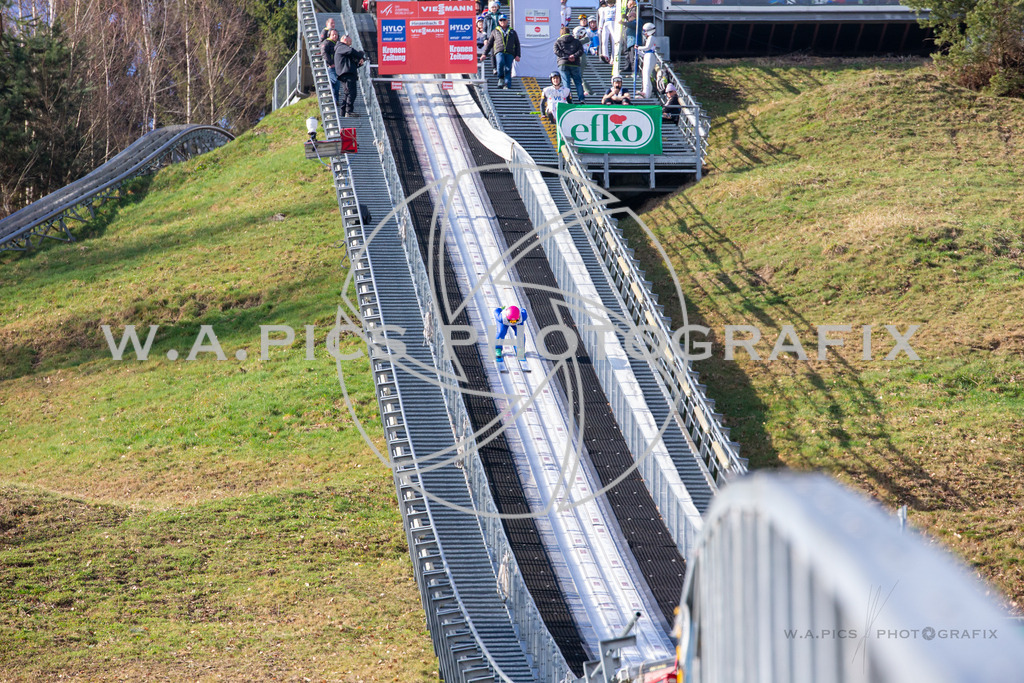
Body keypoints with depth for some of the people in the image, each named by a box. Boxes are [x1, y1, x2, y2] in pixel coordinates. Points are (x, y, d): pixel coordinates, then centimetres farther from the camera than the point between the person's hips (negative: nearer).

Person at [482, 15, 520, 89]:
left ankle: (507, 85, -14)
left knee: (508, 69, -12)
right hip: (499, 51, -1)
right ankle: (500, 78, -13)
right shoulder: (495, 32, 23)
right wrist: (485, 54, 14)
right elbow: (489, 43, 24)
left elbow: (517, 44, 22)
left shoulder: (512, 32, 24)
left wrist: (517, 55, 9)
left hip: (509, 53, 1)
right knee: (500, 62, -31)